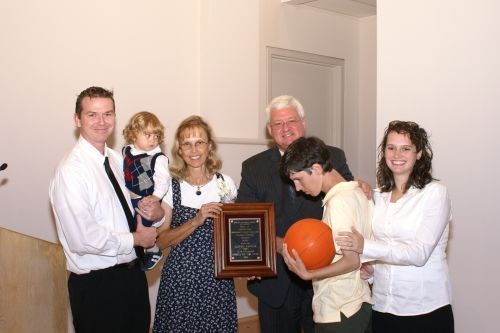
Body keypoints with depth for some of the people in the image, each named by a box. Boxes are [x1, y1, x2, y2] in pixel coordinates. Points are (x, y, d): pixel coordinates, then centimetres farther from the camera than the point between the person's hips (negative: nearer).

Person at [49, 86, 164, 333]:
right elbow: (83, 239, -24)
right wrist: (136, 239, -12)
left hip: (133, 272, 7)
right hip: (96, 283, -7)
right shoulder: (71, 171, -18)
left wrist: (155, 211, -6)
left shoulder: (117, 160, 5)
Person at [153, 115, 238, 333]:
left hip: (217, 276, 2)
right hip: (180, 276, -1)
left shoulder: (225, 183, 1)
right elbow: (162, 240, -8)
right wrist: (197, 220, -20)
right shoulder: (170, 185, -5)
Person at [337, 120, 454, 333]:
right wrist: (365, 264, -5)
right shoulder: (378, 196, 6)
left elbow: (420, 253, -18)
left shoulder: (434, 192, -9)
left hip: (426, 309, -4)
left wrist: (365, 247, -27)